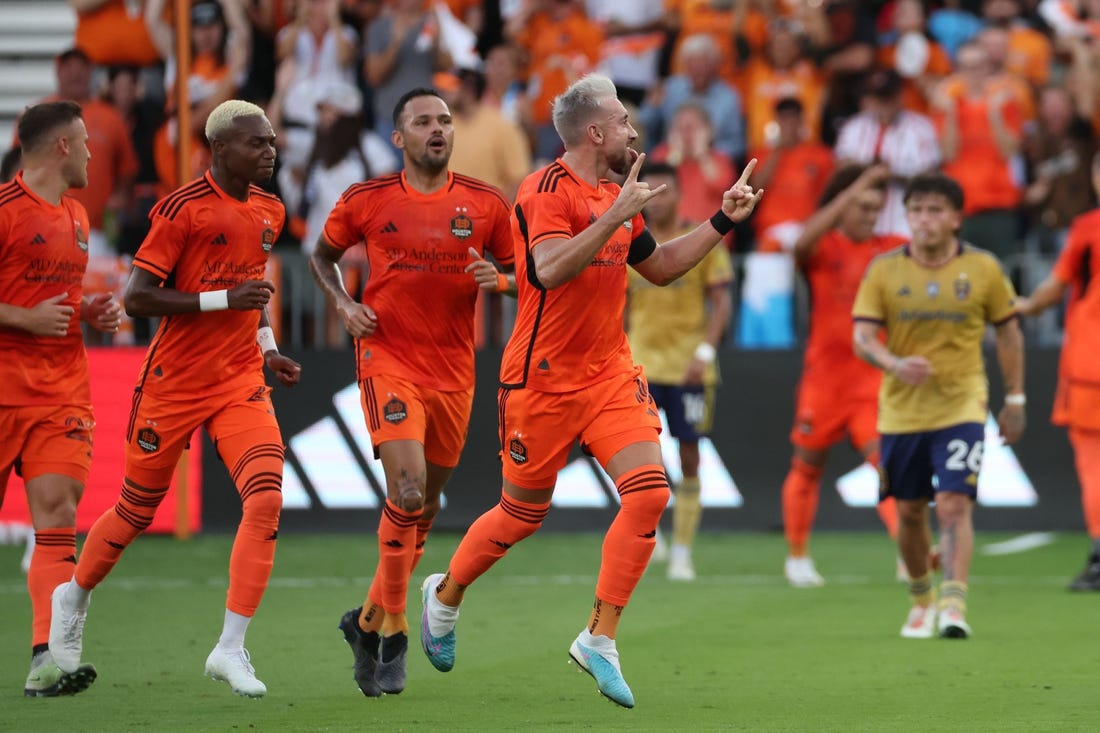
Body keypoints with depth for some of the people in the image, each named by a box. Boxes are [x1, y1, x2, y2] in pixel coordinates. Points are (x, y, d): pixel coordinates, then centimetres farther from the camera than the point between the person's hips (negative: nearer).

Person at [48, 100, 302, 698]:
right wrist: (223, 299, -23)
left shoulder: (269, 212, 7)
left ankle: (231, 648, -11)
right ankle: (74, 597, 39)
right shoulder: (183, 209, -15)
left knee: (266, 499, -16)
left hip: (241, 381, 5)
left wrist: (267, 348, 13)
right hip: (175, 383, -5)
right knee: (138, 509, 10)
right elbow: (135, 298, -18)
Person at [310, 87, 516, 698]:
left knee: (427, 501, 11)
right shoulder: (366, 201, -1)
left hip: (454, 370, 3)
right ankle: (390, 625, -7)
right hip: (388, 358, -3)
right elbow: (322, 255, 15)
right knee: (408, 488, -19)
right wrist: (343, 304, -2)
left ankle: (373, 618, 30)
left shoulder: (486, 205, 2)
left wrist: (497, 279, -11)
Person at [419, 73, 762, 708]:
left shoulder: (617, 195, 11)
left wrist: (724, 221, 18)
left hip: (610, 372, 6)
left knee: (650, 492, -13)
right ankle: (445, 595, 37)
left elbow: (660, 267, 24)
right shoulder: (548, 191, -15)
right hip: (543, 377, -6)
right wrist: (616, 216, -33)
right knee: (523, 514, 7)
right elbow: (551, 269, -31)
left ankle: (600, 639, -4)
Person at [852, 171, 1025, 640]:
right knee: (910, 511, 10)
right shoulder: (884, 270, -1)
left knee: (954, 504, -16)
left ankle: (953, 605, -21)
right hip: (901, 410, 2)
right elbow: (862, 337, -7)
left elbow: (1008, 333, 9)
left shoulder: (983, 268, -1)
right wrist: (896, 364, -27)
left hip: (961, 407, -2)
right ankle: (920, 601, 29)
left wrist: (1015, 399, 9)